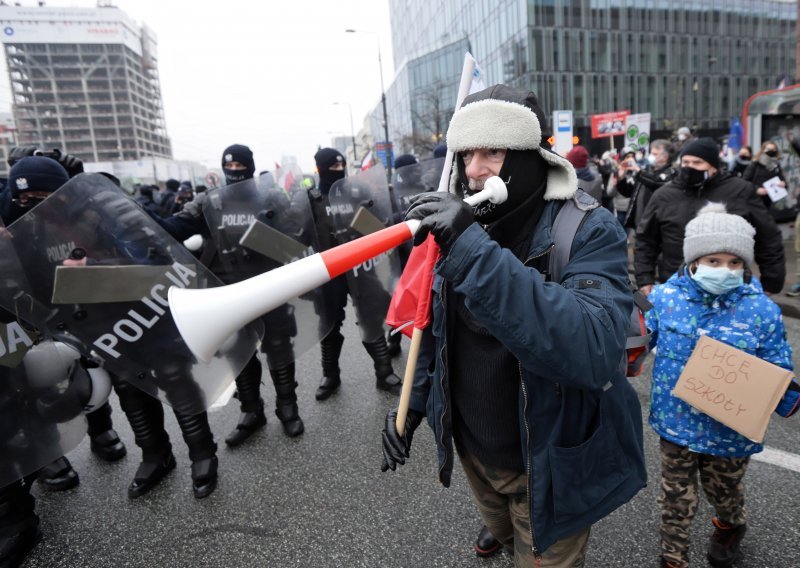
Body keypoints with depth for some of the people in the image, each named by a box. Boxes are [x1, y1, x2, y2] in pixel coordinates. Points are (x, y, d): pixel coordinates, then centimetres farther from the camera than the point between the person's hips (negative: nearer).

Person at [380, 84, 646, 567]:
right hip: (474, 451, 5)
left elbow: (595, 352, -40)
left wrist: (478, 253, -45)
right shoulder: (459, 224, -7)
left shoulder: (590, 230, -23)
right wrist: (414, 401, -1)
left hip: (547, 465, -5)